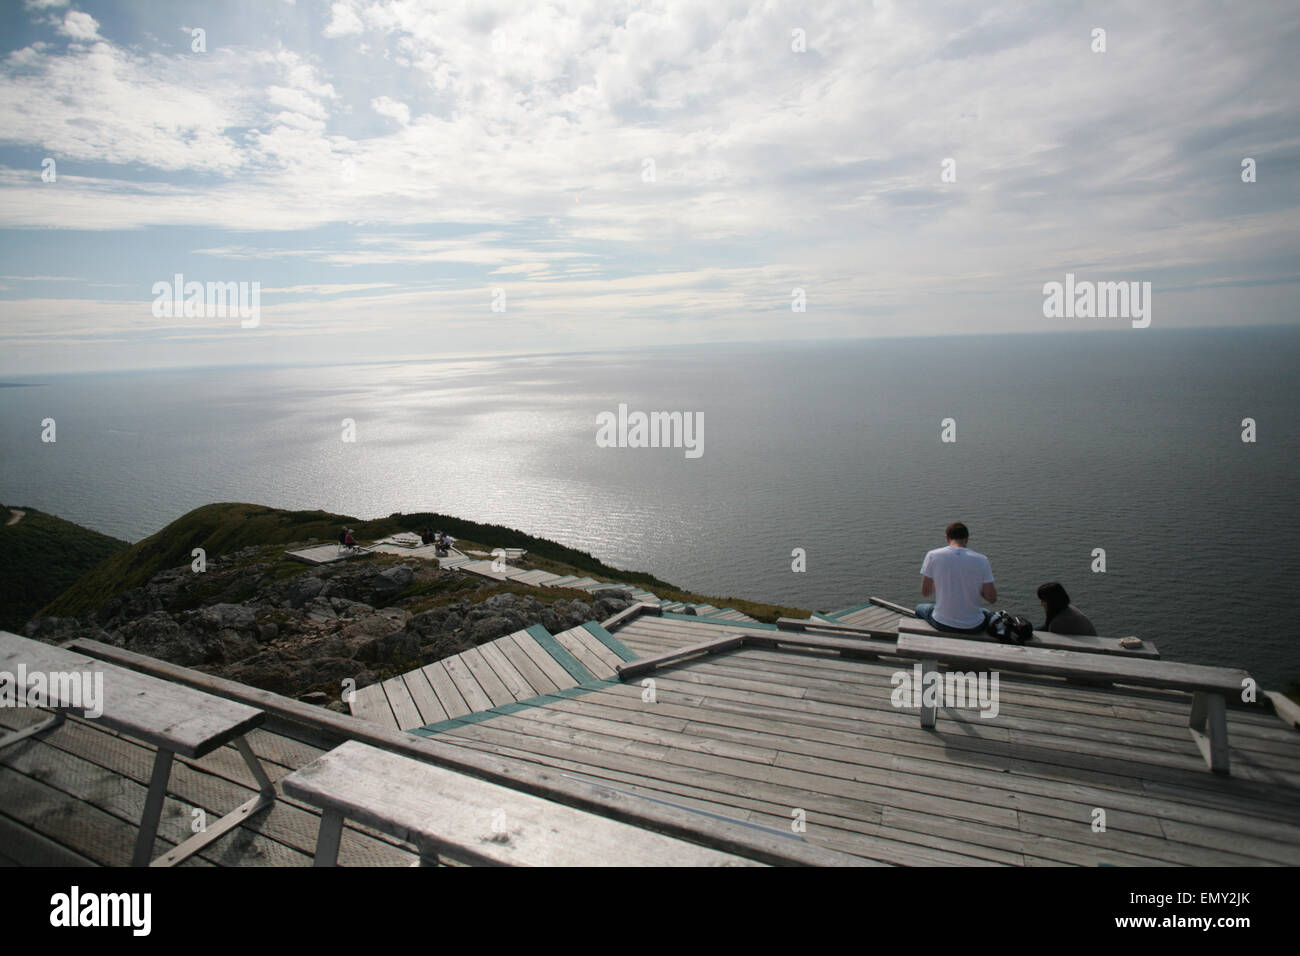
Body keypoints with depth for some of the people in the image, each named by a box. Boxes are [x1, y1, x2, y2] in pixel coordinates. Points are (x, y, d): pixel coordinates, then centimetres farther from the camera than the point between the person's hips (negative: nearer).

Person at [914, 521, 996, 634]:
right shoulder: (981, 560, -9)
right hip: (973, 628, 1)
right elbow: (992, 598, -6)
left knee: (920, 608, 34)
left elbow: (925, 593, -4)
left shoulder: (932, 555, -11)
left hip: (941, 624, -1)